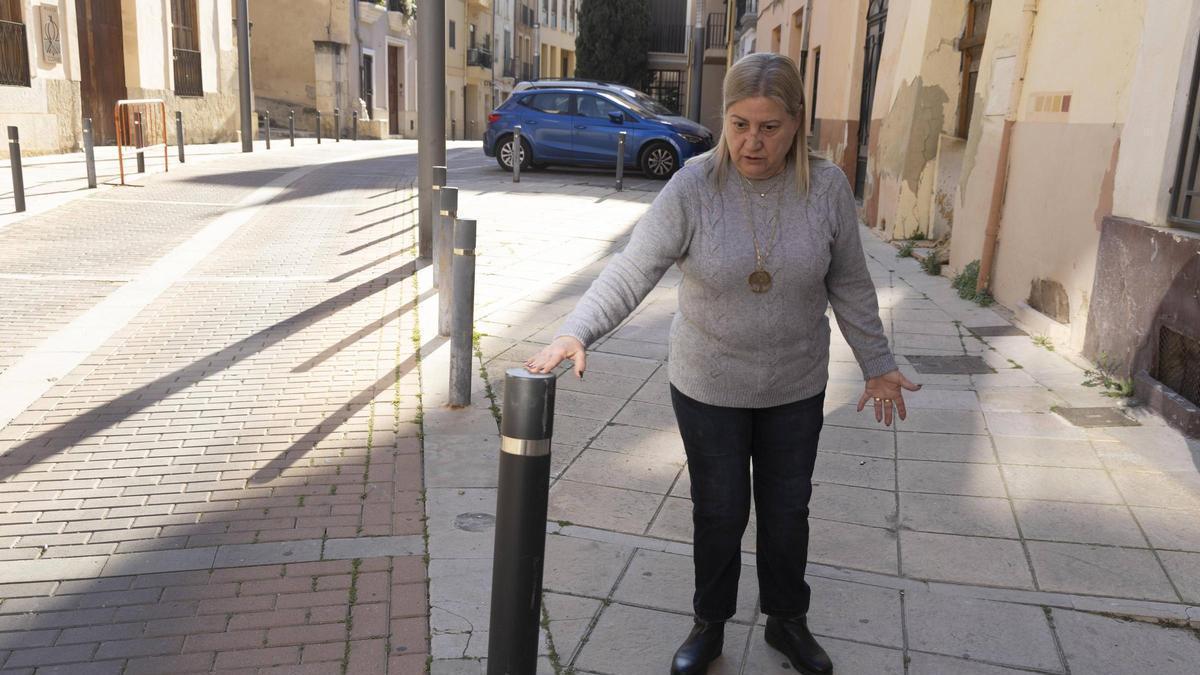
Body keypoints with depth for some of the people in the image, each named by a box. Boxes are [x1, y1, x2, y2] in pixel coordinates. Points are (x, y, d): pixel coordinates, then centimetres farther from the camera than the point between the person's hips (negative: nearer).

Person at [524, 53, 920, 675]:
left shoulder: (827, 188, -9)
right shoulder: (693, 187, -17)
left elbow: (849, 285, 1)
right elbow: (632, 271, -23)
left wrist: (876, 364, 6)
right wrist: (575, 332, -37)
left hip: (796, 389, 2)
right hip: (708, 388, -2)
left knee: (787, 510, 18)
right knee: (719, 513, 12)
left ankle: (787, 621, 42)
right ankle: (709, 625, 37)